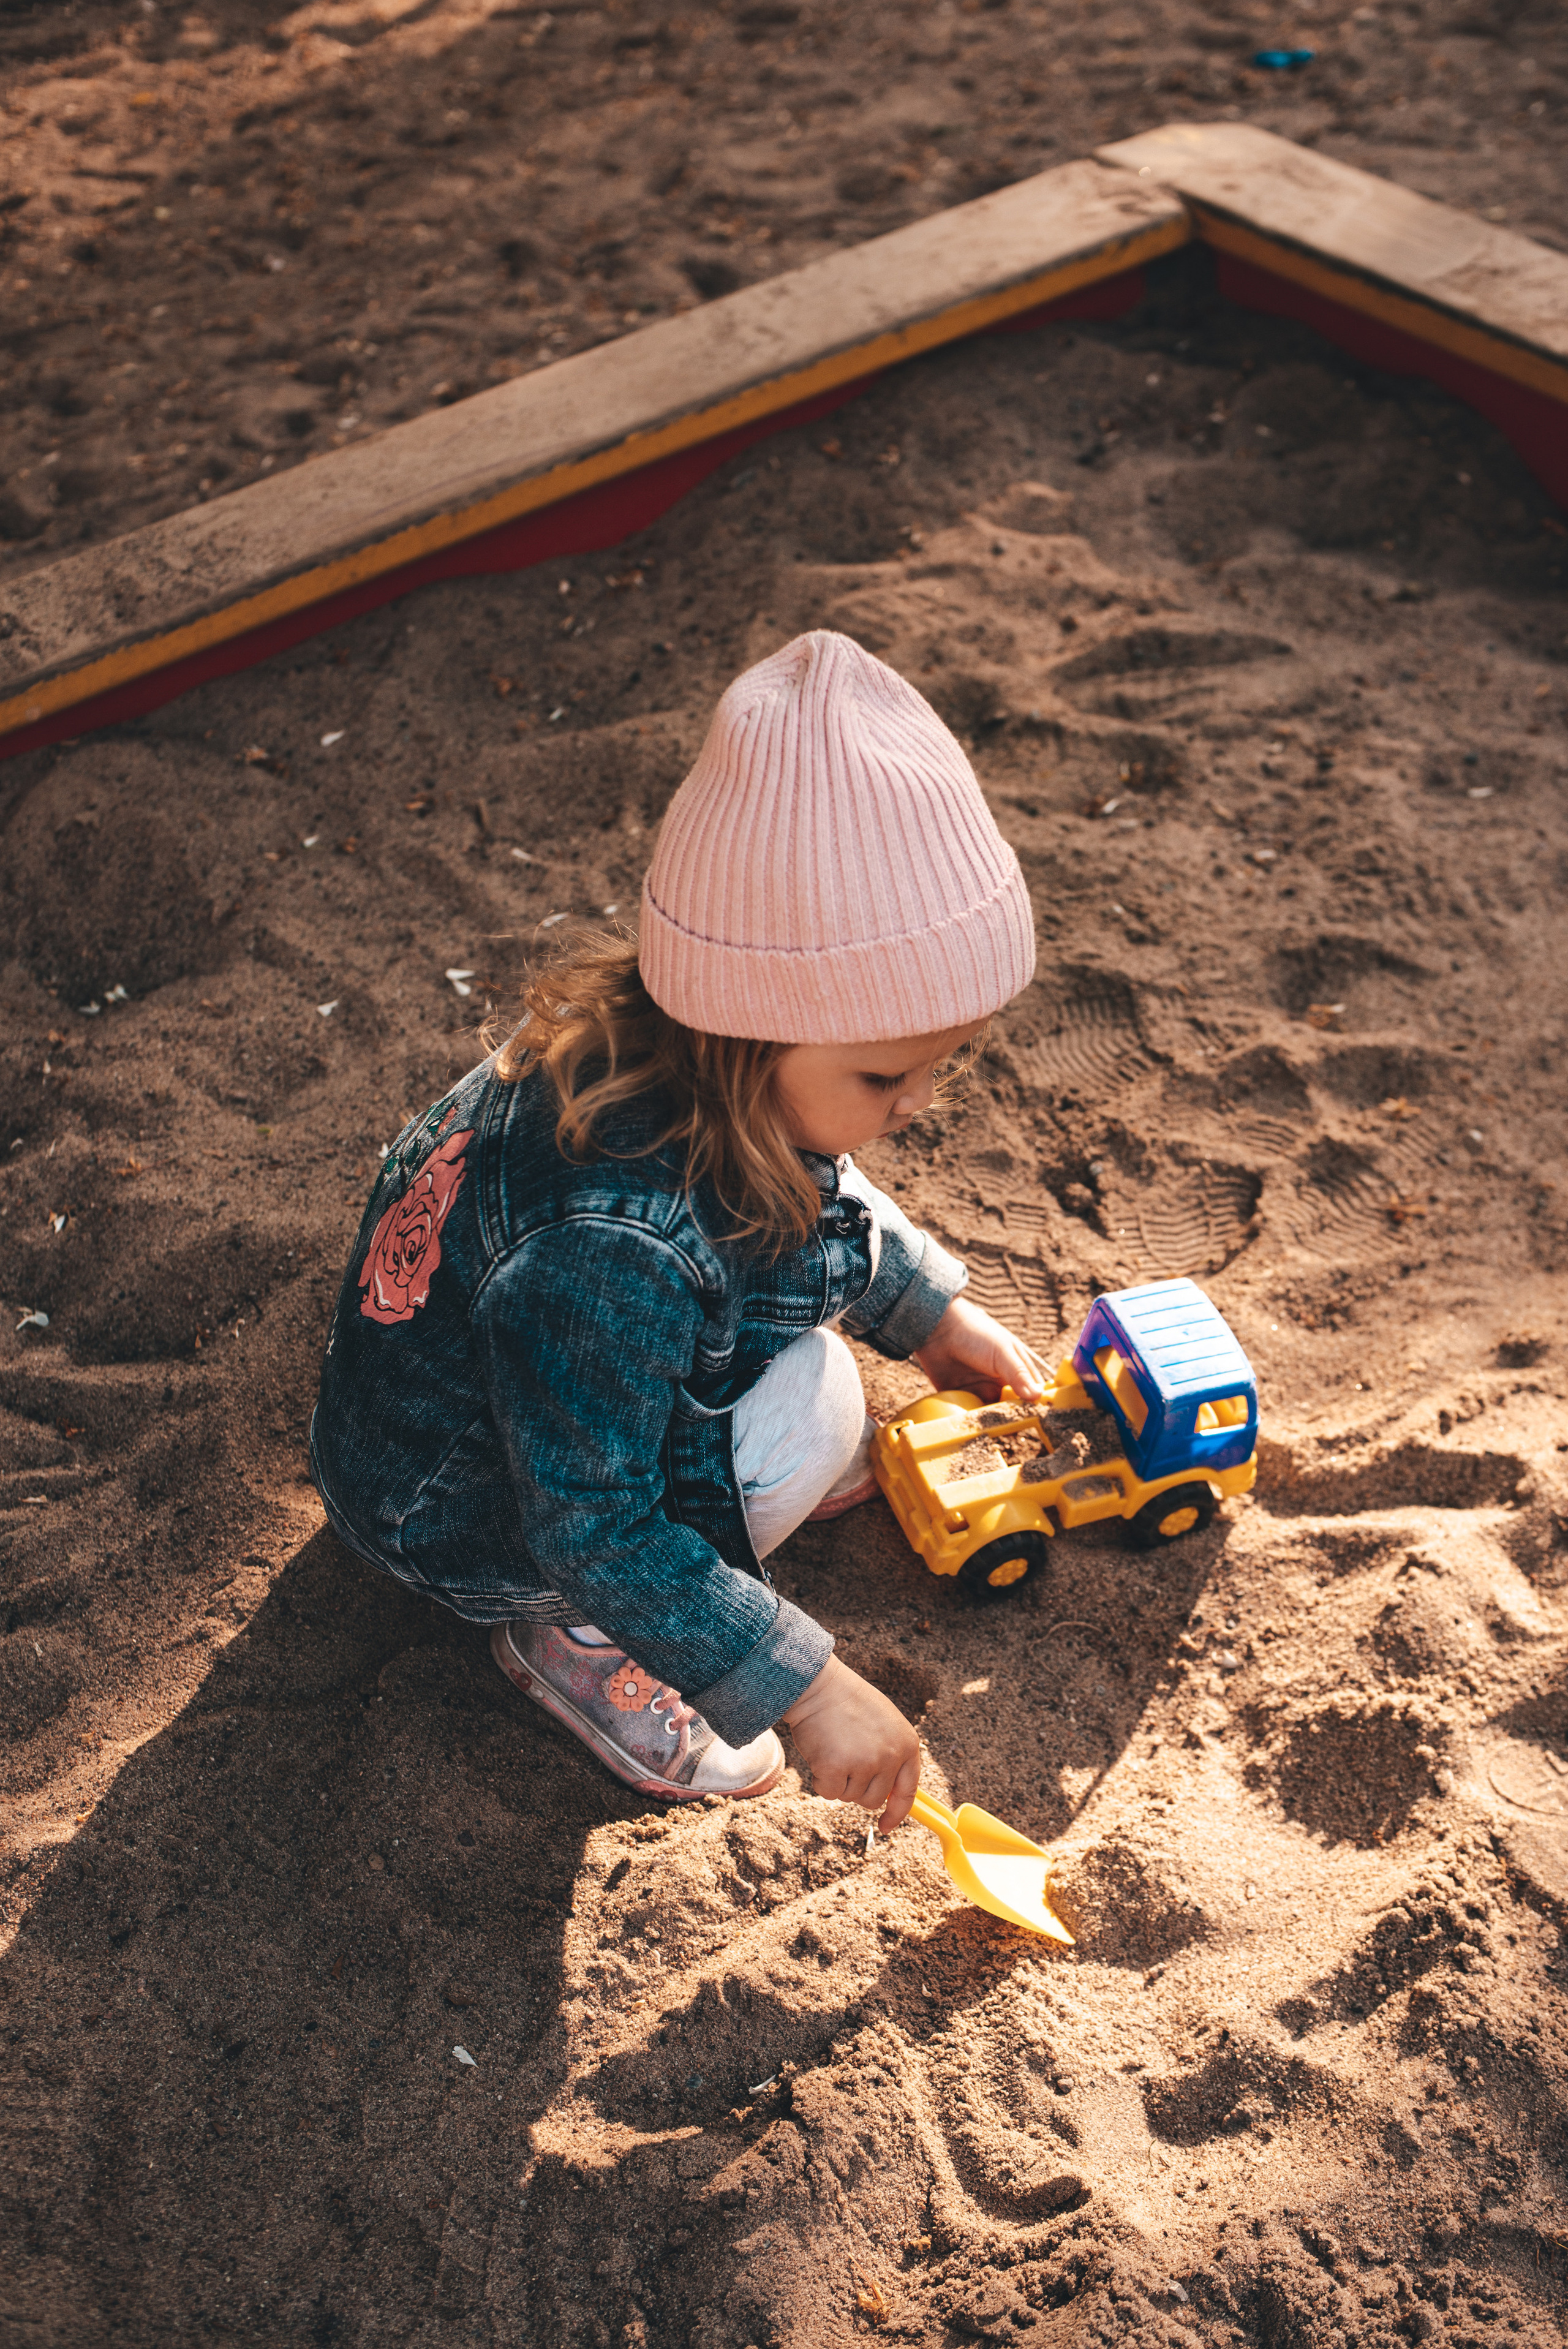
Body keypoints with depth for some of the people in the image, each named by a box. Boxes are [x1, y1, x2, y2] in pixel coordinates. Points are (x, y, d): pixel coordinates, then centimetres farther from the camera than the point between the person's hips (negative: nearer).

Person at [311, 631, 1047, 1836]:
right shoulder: (617, 1249, -42)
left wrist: (932, 1308, 6)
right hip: (450, 1498, -7)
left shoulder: (723, 1081, -17)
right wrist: (808, 1687, -29)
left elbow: (819, 1191, 8)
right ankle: (562, 1635, -1)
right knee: (813, 1412, -22)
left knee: (843, 1233, 1)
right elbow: (590, 1529, -31)